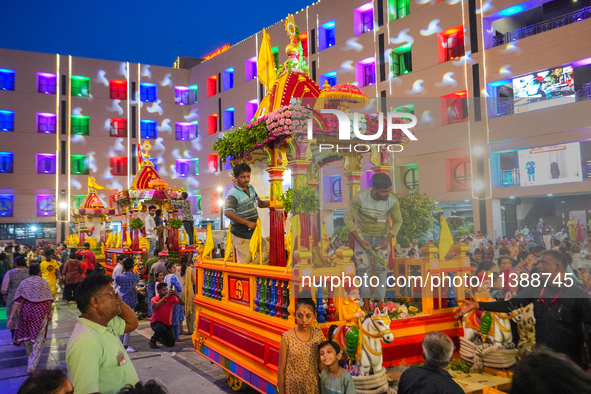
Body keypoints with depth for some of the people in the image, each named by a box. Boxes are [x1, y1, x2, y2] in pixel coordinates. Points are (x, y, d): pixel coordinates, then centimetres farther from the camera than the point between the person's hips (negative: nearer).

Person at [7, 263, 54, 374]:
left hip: (26, 310, 3)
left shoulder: (23, 283, 4)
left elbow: (17, 302, -3)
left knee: (27, 335, 21)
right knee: (38, 340, 2)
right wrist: (49, 313, 11)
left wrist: (11, 318, -2)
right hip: (41, 311, -3)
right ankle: (31, 366, -4)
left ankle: (30, 358, 40)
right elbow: (49, 301, -4)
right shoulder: (44, 282, -1)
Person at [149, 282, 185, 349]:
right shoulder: (154, 299, -13)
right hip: (156, 322, -4)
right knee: (161, 328, -39)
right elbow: (155, 307, -37)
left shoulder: (171, 298, -7)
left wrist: (176, 295, -37)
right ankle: (152, 341, -7)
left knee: (171, 344, 1)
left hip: (167, 324, 4)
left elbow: (182, 303, -20)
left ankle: (159, 338, 34)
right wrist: (166, 297, -40)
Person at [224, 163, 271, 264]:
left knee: (268, 250, 16)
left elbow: (260, 203, 21)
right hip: (241, 236, -9)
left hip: (253, 233, 9)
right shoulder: (233, 194, -18)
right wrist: (247, 222, -36)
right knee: (244, 263, -5)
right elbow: (228, 212, -32)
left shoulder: (250, 188, 10)